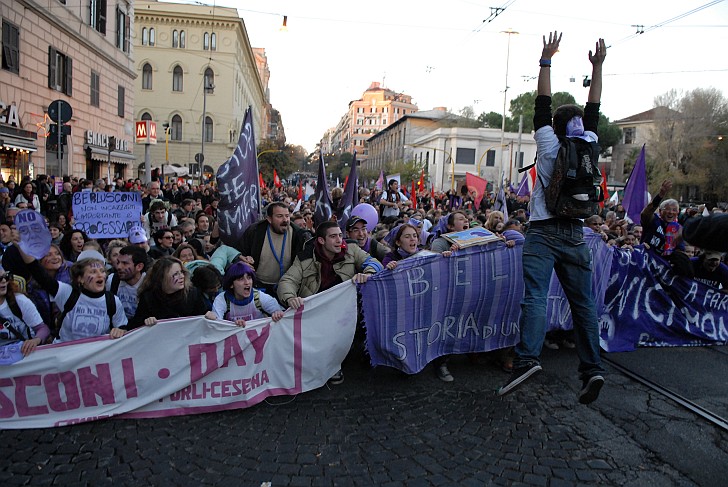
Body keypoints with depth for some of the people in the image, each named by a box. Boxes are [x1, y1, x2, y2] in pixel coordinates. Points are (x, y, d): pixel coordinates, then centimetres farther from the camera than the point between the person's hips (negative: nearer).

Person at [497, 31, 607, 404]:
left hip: (543, 234, -3)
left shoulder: (549, 147, 3)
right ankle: (592, 368, 1)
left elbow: (542, 105, 8)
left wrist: (546, 61, 13)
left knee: (534, 297, -14)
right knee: (583, 303, 6)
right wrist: (598, 67, 27)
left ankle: (527, 357, -29)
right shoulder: (589, 147, 10)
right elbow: (593, 110, 22)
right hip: (575, 236, 4)